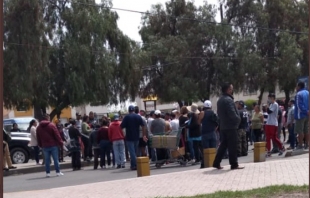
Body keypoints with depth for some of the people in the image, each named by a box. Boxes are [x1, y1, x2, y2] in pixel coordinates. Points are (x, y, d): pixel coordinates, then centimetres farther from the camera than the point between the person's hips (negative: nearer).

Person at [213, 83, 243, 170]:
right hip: (231, 126, -9)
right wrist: (238, 119, -6)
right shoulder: (228, 100, -17)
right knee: (233, 146, -3)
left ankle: (216, 163, 13)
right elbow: (232, 114, -21)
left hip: (223, 126, 9)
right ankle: (234, 164, 1)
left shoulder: (220, 100, 14)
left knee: (223, 145, 14)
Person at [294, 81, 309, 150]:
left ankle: (300, 145, -9)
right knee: (306, 130, 11)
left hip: (301, 114, -8)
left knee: (300, 131, -7)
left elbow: (299, 105, -18)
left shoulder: (298, 94, -12)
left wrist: (306, 111, -14)